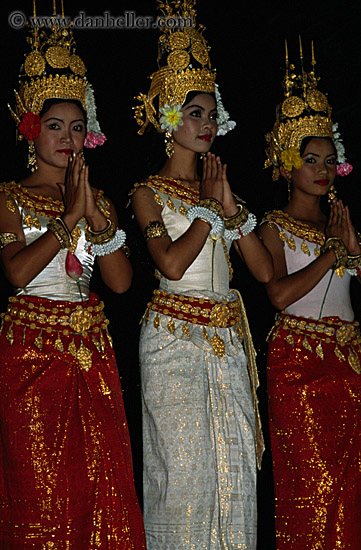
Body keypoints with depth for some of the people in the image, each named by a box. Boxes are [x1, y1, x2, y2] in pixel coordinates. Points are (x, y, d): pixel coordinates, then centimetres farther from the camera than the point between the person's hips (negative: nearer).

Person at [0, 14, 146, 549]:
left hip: (91, 346, 4)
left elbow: (121, 281, 2)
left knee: (100, 479, 0)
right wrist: (70, 216, -13)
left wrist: (95, 214, -9)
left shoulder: (98, 199, 14)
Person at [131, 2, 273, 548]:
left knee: (234, 464, 3)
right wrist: (210, 208, -7)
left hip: (227, 335, 5)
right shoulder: (149, 192, 0)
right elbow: (171, 264, -18)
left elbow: (265, 271, 7)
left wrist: (232, 207, -3)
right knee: (183, 462, -3)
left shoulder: (219, 184, 15)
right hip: (174, 335, -5)